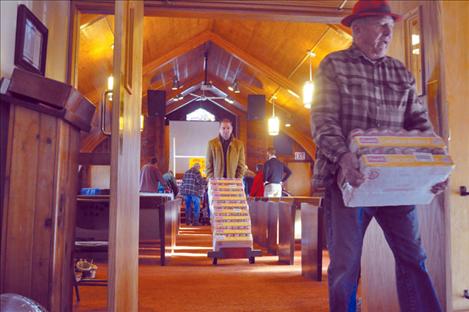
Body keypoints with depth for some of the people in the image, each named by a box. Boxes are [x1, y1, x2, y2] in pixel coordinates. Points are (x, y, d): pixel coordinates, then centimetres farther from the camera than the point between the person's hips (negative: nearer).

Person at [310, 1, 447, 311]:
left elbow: (419, 121, 13)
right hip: (349, 177, -4)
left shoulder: (402, 73, 15)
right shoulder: (334, 65, 2)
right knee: (345, 262, 1)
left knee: (413, 258, 6)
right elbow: (323, 119, -9)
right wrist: (343, 155, -26)